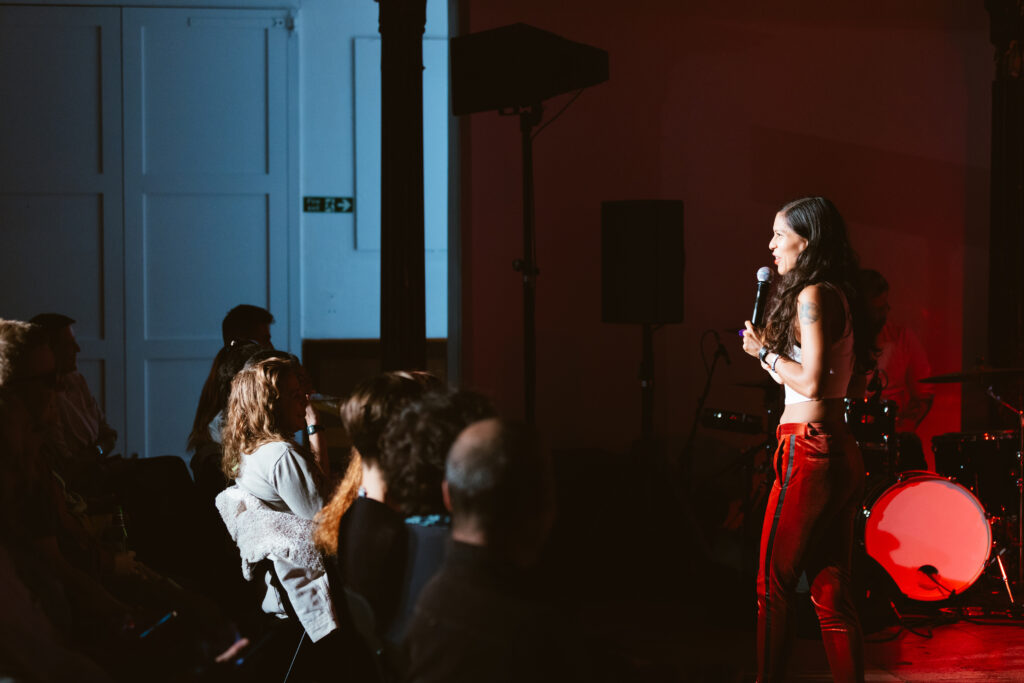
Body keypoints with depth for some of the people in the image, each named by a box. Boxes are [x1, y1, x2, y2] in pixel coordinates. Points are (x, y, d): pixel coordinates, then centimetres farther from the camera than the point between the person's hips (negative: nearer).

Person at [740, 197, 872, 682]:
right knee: (831, 593, 8)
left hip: (809, 449, -9)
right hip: (840, 454, 9)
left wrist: (764, 352, -5)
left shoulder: (812, 296, -11)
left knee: (773, 584, -1)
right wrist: (770, 351, 12)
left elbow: (811, 382, -19)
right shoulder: (840, 296, 16)